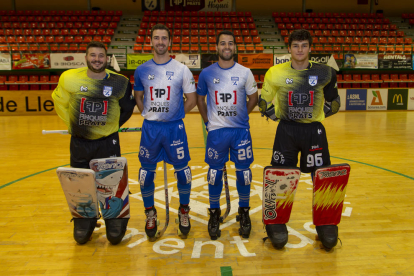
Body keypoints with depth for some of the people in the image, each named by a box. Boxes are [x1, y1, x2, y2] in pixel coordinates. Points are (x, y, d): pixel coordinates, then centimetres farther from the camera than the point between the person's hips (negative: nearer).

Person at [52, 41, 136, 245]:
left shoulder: (119, 82, -8)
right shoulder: (69, 78, -8)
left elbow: (127, 108, 8)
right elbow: (59, 102, 9)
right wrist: (71, 124, 7)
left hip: (108, 142, -1)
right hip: (80, 142, 2)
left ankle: (115, 225, 29)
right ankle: (83, 225, 38)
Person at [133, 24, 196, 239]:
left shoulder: (181, 70, -2)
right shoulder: (141, 70, 4)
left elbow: (192, 99, 3)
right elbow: (138, 97, 15)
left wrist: (175, 115, 0)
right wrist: (148, 115, 3)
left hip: (174, 127, -1)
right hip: (150, 128, 2)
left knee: (182, 170, 5)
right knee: (147, 171, 8)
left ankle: (184, 211, 27)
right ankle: (150, 213, 28)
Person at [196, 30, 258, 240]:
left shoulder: (245, 73, 0)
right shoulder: (206, 73, 1)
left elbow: (253, 98, 10)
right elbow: (200, 99, 12)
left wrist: (241, 116, 5)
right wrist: (207, 121, 5)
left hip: (241, 130, 0)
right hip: (216, 131, 0)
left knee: (243, 173, 6)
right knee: (215, 174, 7)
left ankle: (244, 212, 25)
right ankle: (214, 213, 25)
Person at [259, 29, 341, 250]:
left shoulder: (324, 73, 1)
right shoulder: (276, 73, -2)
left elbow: (333, 102, 14)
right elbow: (263, 101, 8)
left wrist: (319, 114, 2)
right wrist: (277, 116, -3)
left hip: (314, 131, 1)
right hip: (286, 131, 0)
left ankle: (325, 224, 24)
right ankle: (277, 222, 21)